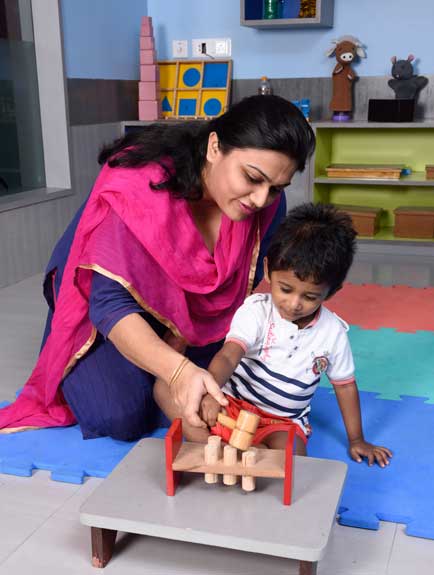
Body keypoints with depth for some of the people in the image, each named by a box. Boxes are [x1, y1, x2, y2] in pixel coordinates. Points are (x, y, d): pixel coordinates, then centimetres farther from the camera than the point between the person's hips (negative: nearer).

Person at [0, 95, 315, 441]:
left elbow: (240, 285, -8)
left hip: (188, 312, 5)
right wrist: (179, 370, -54)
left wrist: (181, 338, -20)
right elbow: (112, 302, -39)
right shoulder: (140, 185, -35)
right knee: (123, 418, -21)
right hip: (99, 298, -4)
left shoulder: (268, 205, -21)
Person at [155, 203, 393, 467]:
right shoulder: (255, 310, -12)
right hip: (231, 405, 0)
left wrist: (356, 440, 13)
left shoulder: (333, 332, -4)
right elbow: (227, 357, -27)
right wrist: (211, 392, -49)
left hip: (282, 421, 0)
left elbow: (345, 385, 8)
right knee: (166, 386, -25)